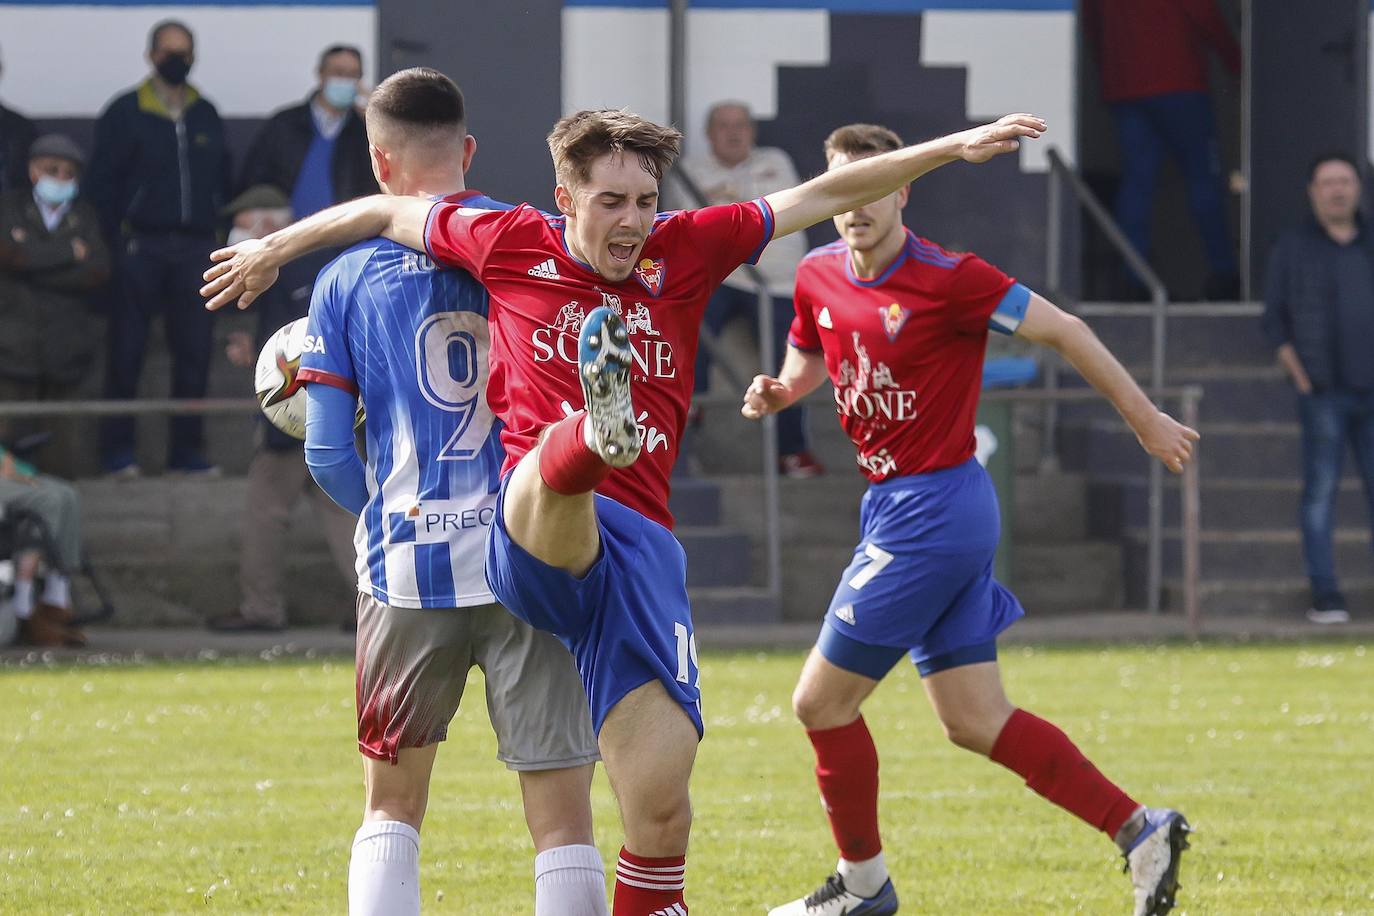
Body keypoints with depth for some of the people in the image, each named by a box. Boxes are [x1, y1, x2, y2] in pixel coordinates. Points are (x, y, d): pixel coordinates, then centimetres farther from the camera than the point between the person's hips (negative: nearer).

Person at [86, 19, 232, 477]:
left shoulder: (206, 115, 14)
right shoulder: (125, 113, 1)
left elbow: (222, 181, 18)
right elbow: (101, 182, 0)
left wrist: (218, 230, 8)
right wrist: (113, 242, -7)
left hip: (195, 247, 3)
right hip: (140, 246, -3)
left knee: (194, 349, 0)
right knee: (126, 351, -1)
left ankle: (186, 448, 8)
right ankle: (117, 449, 5)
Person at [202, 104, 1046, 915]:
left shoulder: (684, 250, 14)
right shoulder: (515, 245, 10)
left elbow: (822, 197, 15)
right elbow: (388, 212, 25)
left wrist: (953, 149, 12)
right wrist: (274, 250, 36)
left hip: (641, 546, 3)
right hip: (534, 538, -3)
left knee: (662, 801, -7)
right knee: (559, 457, -42)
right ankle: (600, 432, -77)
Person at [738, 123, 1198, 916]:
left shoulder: (948, 279, -16)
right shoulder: (818, 277, 6)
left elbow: (1062, 331, -10)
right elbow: (809, 359, 24)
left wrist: (1147, 420, -7)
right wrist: (777, 393, 0)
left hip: (934, 508, -8)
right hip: (897, 504, 8)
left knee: (822, 702, -2)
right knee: (975, 722, 7)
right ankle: (1140, 830, 12)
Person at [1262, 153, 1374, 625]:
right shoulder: (1293, 247, 6)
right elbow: (1275, 319, 4)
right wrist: (1298, 373, -6)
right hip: (1324, 391, -3)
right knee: (1320, 490, -4)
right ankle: (1325, 595, -2)